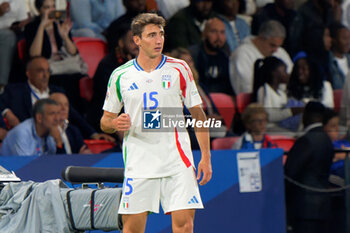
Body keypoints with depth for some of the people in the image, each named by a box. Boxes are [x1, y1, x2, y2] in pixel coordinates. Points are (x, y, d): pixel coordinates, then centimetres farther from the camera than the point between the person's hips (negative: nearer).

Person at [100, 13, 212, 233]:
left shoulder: (179, 69, 4)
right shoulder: (120, 75, 5)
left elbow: (198, 115, 7)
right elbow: (105, 121, 13)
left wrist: (205, 156, 0)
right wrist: (115, 124, -11)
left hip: (177, 162, -1)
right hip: (138, 163, 1)